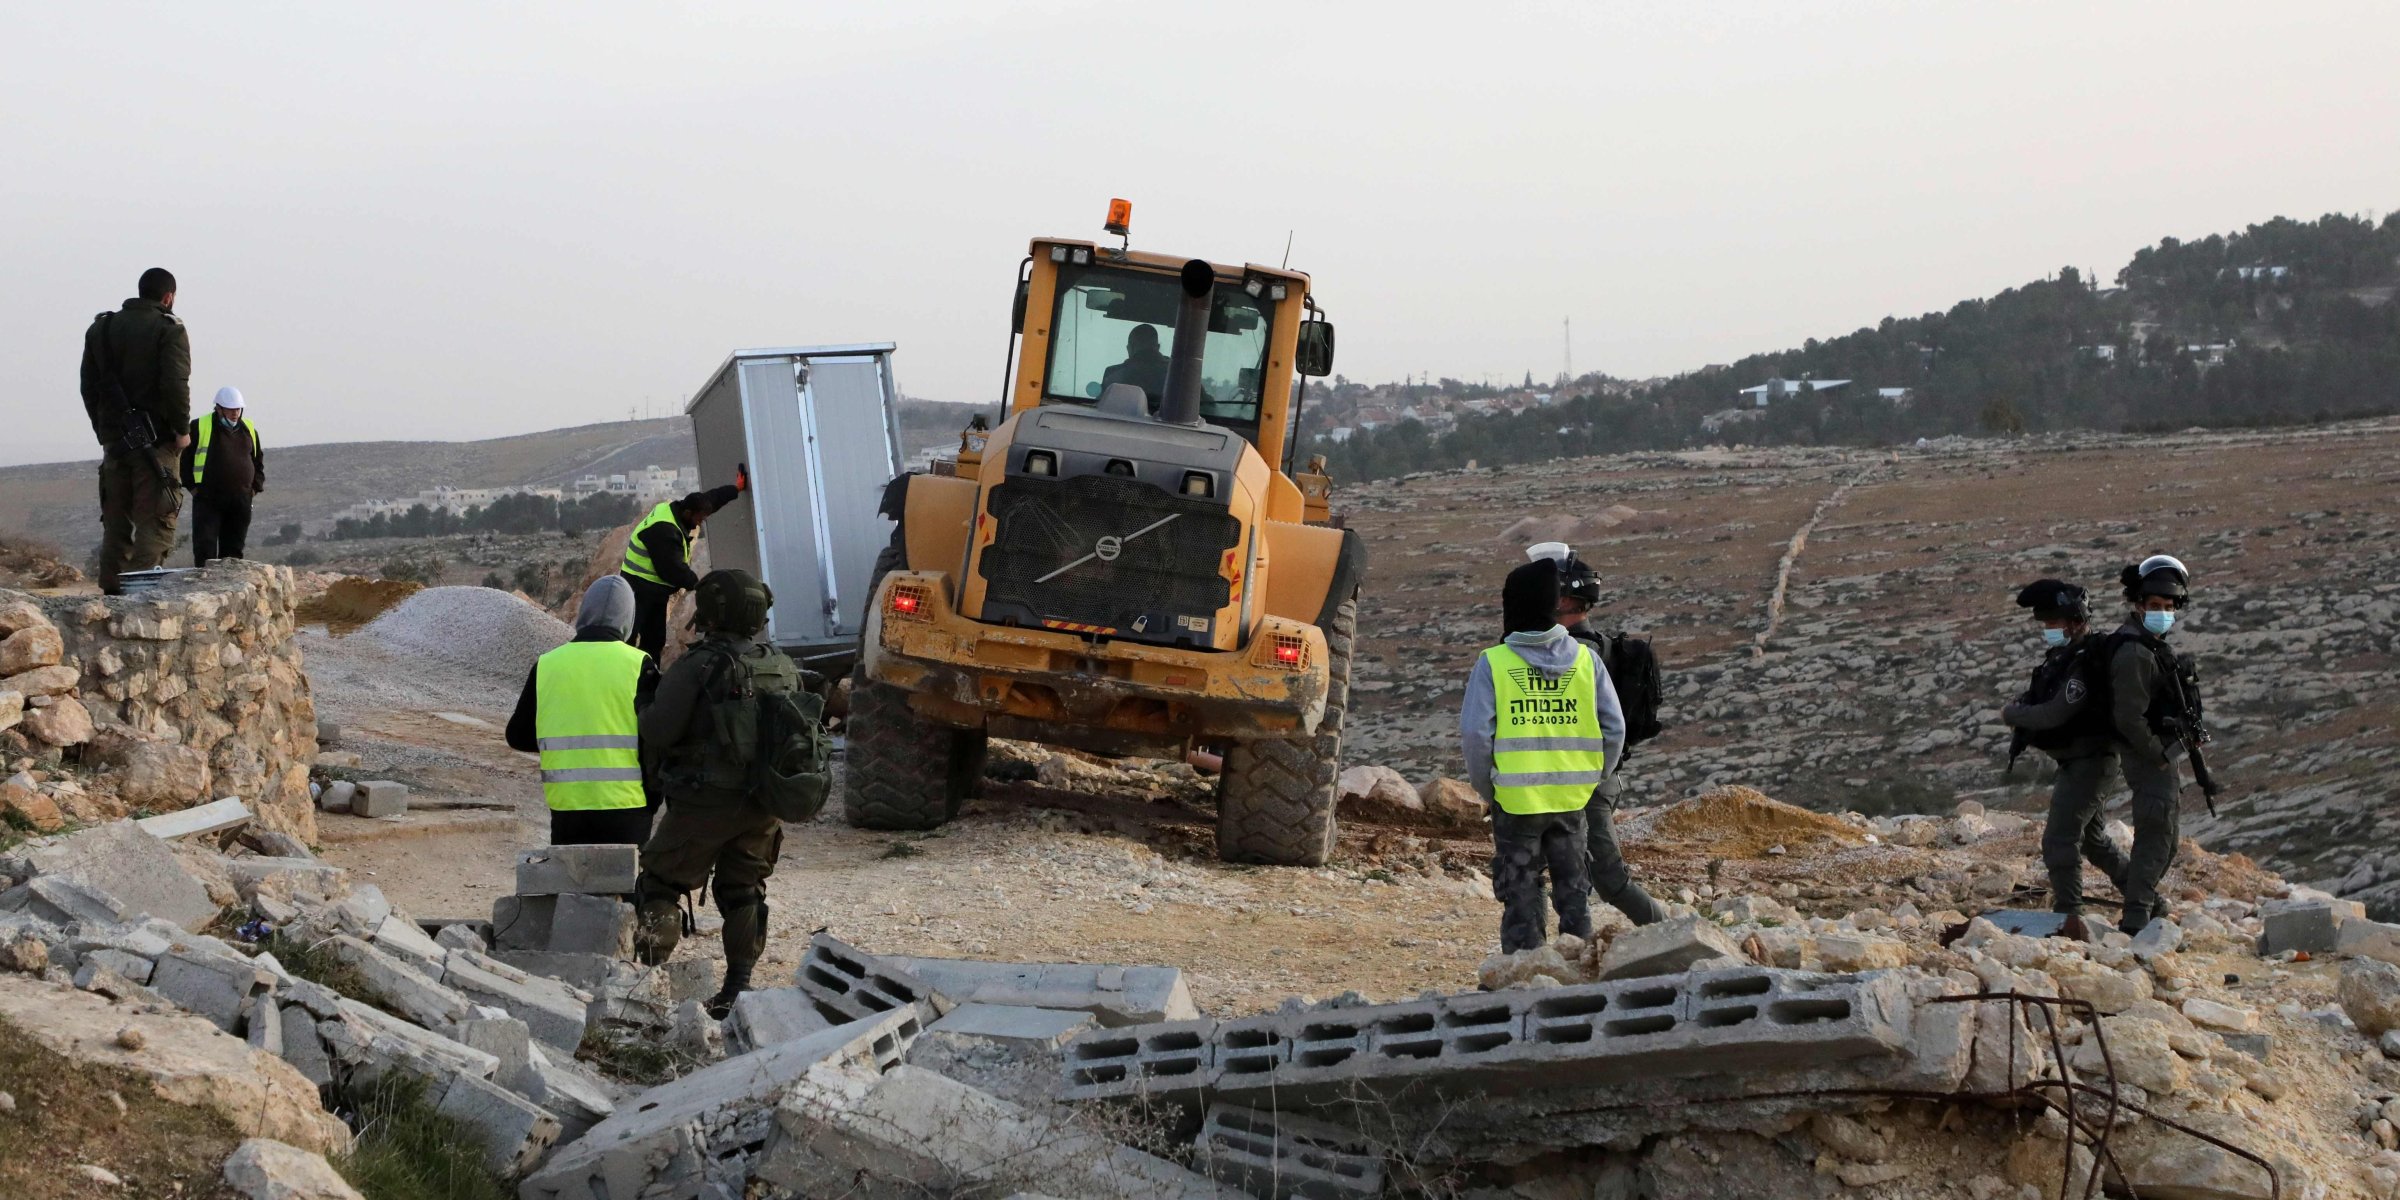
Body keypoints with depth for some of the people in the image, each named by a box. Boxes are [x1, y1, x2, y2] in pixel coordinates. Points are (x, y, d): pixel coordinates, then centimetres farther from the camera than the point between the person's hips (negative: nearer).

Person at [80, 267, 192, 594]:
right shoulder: (169, 330, -6)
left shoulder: (101, 329, 14)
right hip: (155, 438, -6)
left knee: (116, 518, 12)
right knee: (155, 519, -6)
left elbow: (89, 386, 14)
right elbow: (175, 384, -17)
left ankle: (111, 590, 11)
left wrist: (103, 430, 18)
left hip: (113, 436, 6)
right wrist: (181, 428, -7)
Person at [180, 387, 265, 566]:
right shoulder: (200, 427, -1)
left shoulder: (249, 429, 12)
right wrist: (192, 486, -3)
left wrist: (256, 486, 11)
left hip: (240, 500, 4)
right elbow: (185, 457, 3)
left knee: (233, 549, 6)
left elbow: (258, 459, 22)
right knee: (205, 546, -9)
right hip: (207, 498, -4)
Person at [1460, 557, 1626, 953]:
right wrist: (1591, 779, 12)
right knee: (1574, 894, 14)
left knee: (1521, 895, 7)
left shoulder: (1493, 663, -9)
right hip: (1573, 798, 3)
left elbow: (1475, 735, -12)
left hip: (1515, 798, -2)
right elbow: (1615, 730, 1)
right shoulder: (1586, 659, 0)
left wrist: (1485, 787, 2)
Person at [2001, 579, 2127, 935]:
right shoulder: (2060, 657, 9)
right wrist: (2019, 708, -10)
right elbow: (2034, 698, 13)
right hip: (2073, 761, 11)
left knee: (2059, 838, -16)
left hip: (2088, 758, -11)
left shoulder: (2086, 662, -23)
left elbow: (2055, 714, -28)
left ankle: (2069, 916, -17)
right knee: (2089, 834, 25)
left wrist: (2012, 715, -13)